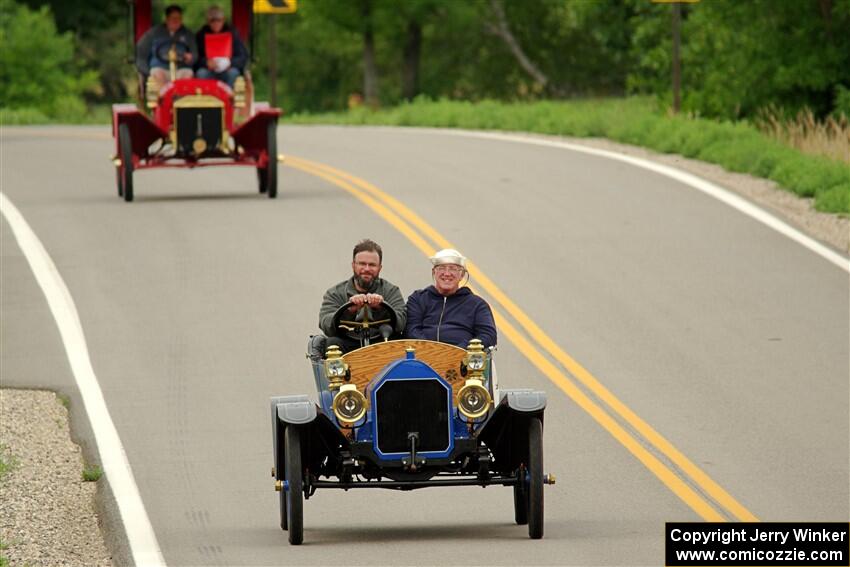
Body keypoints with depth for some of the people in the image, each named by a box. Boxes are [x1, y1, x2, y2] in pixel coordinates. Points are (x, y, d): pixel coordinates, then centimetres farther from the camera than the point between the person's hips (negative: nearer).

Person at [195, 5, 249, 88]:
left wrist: (230, 62, -19)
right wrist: (206, 62, -21)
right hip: (209, 70, 0)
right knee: (201, 73, -33)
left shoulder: (232, 33, 1)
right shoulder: (202, 35, 3)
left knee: (232, 73, -34)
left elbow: (243, 56, 0)